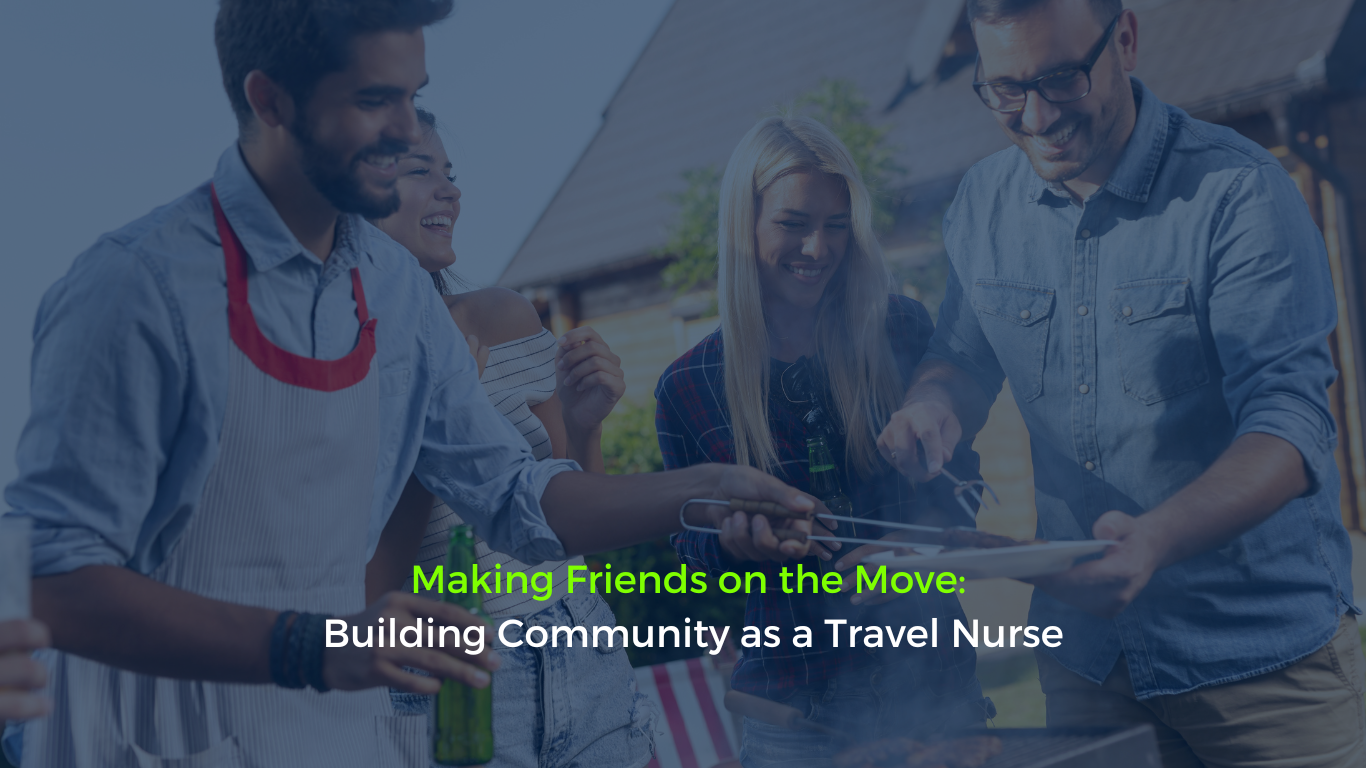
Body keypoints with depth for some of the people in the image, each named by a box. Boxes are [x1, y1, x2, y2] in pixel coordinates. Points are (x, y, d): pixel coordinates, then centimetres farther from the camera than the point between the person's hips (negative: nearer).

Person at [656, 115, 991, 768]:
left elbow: (957, 483, 3)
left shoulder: (902, 332, -4)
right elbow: (690, 551, 5)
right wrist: (734, 542, -17)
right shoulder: (688, 388, -5)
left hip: (932, 672, 1)